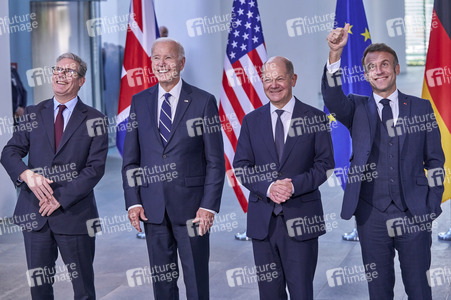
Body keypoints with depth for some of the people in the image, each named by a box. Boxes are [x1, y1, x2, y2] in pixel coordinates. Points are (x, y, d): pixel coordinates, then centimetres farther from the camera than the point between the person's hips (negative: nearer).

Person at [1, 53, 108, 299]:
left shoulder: (94, 119, 0)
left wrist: (61, 198, -15)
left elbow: (96, 167, -7)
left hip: (73, 213, -2)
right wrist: (27, 174, -19)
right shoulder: (32, 114, 10)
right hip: (34, 213, 3)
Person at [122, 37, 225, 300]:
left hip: (191, 207, -3)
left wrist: (209, 206, -10)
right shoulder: (139, 101, 8)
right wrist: (133, 202, 0)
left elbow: (215, 161, -3)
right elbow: (130, 159, 9)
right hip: (153, 207, 3)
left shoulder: (204, 101, -2)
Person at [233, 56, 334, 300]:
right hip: (263, 219, 2)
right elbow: (241, 166, 3)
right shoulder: (251, 120, 9)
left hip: (301, 218, -2)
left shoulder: (315, 118, 2)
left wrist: (294, 185, -18)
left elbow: (324, 164, -2)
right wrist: (268, 187, -14)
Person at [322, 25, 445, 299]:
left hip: (414, 214, 0)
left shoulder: (421, 108, 8)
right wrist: (335, 54, -31)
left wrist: (433, 205, 2)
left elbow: (435, 160, 9)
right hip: (372, 214, 0)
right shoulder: (357, 109, 6)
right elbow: (333, 98, -17)